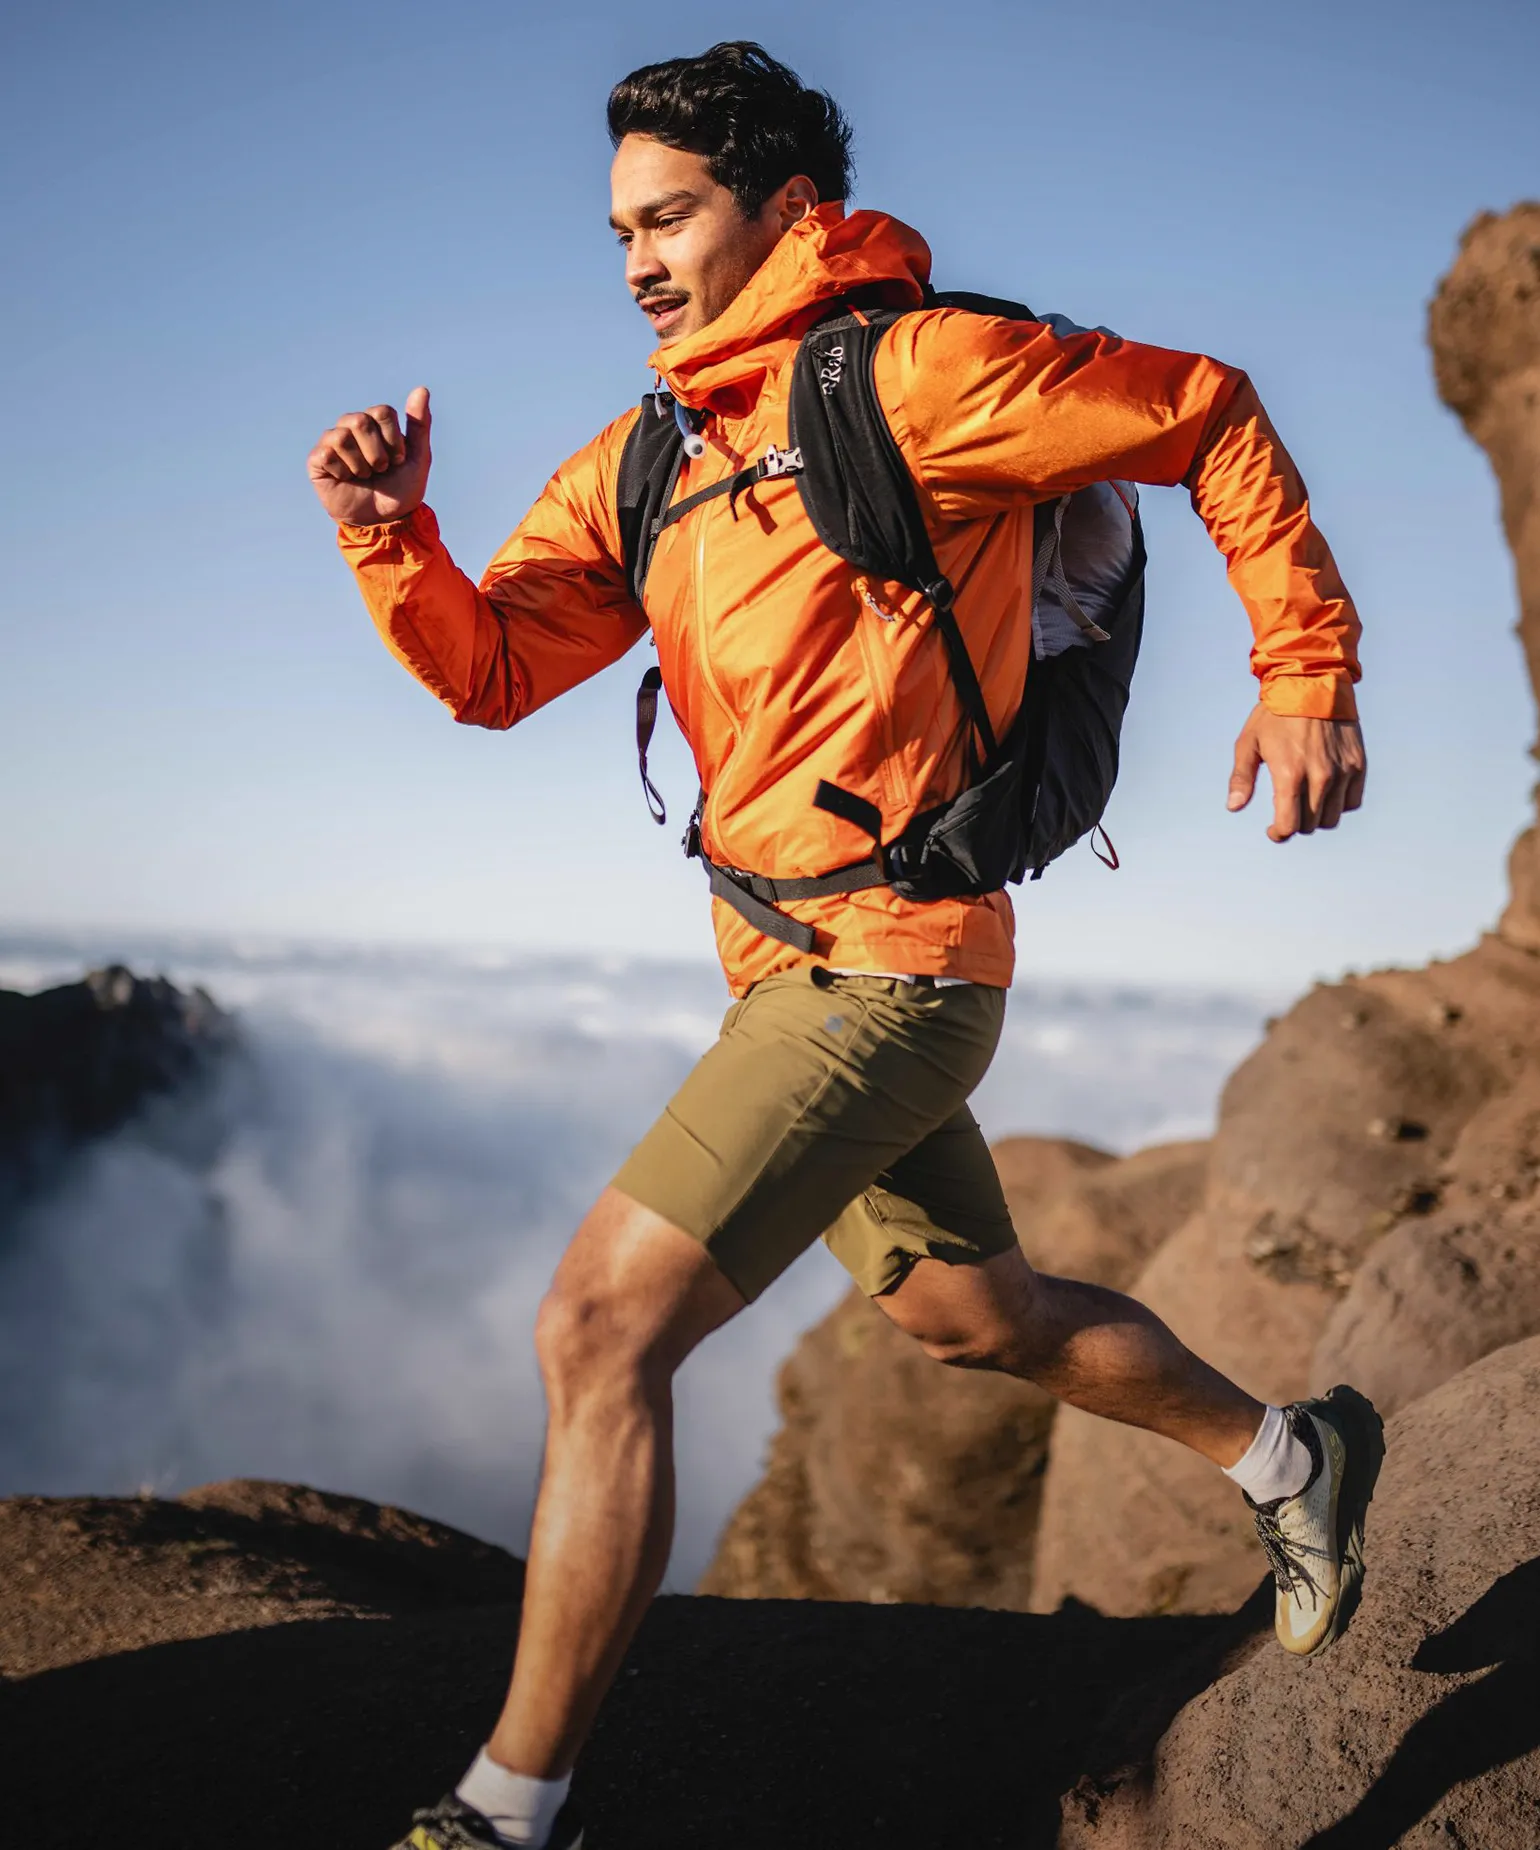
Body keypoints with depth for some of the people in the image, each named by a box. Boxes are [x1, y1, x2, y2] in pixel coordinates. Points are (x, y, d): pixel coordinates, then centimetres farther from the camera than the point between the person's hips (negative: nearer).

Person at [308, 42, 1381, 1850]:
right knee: (974, 1312, 23)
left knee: (600, 1327, -14)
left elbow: (1209, 418, -3)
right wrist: (387, 532, -13)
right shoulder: (638, 467, 12)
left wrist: (1309, 673, -8)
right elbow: (489, 668, 5)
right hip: (788, 970, 9)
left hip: (883, 968, -9)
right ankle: (1292, 1456, 45)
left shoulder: (910, 375, -11)